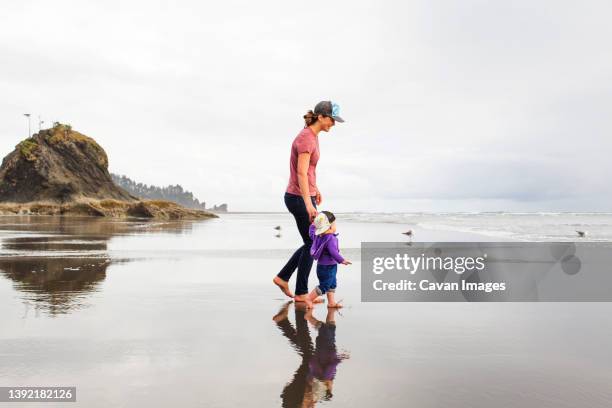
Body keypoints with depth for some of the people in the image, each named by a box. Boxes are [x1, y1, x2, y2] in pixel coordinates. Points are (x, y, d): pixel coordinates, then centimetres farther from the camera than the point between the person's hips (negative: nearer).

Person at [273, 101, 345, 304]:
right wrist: (308, 203, -32)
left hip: (306, 195, 10)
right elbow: (301, 173, -27)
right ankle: (301, 292, 14)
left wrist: (315, 189, 31)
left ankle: (283, 277, 22)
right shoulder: (306, 139, -19)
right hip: (300, 198, -10)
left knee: (313, 243, 16)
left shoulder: (312, 135, 12)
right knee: (312, 245, 2)